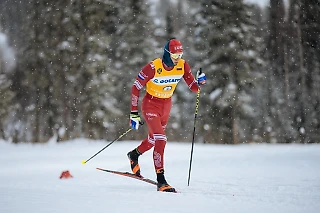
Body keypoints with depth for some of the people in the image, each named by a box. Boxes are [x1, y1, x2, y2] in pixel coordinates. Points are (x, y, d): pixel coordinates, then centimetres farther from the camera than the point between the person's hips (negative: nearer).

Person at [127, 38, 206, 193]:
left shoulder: (183, 66, -12)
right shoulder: (153, 67, -25)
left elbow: (193, 87, -4)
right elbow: (136, 87, -16)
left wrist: (199, 82, -29)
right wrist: (134, 114, -17)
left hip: (166, 105, 6)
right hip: (151, 104, -6)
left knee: (153, 139, 22)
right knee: (161, 140, -20)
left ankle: (134, 154, 54)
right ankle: (161, 181, -17)